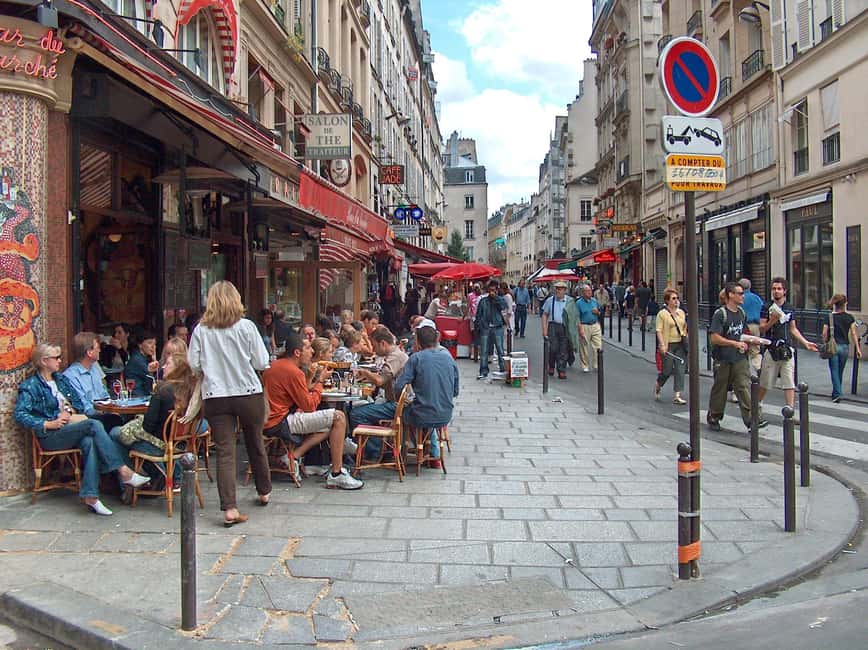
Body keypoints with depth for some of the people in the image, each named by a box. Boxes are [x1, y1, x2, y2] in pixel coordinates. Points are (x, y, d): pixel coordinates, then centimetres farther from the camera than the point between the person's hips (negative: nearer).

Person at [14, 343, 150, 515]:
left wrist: (69, 412, -3)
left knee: (89, 442, -32)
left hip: (70, 430, 5)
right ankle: (124, 472, -33)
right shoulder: (30, 386, 2)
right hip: (50, 436, -5)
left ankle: (90, 496, -39)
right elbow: (19, 414, -10)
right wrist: (48, 424, -18)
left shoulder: (61, 379, 21)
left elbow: (79, 403, 20)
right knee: (94, 424, -29)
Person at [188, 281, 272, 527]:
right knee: (255, 443, 18)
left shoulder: (201, 330, -3)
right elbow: (262, 363, -6)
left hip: (215, 397, 0)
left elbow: (194, 364, -1)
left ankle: (229, 508, -7)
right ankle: (264, 492, 36)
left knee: (225, 451, 1)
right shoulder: (246, 326, -7)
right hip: (249, 394, 0)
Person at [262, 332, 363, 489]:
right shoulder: (293, 371, -16)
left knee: (328, 427, 20)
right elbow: (309, 406, -12)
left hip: (269, 421, 10)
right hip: (280, 423, -10)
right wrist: (319, 384, 1)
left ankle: (293, 457, 8)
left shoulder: (275, 365, 14)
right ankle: (336, 475, -9)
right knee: (338, 417, -11)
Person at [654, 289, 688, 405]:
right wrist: (662, 345, -20)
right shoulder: (662, 314, -6)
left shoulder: (681, 312, 12)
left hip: (680, 345, 5)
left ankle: (677, 396, 1)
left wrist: (686, 340, 15)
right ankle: (657, 385, 31)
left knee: (680, 370, -2)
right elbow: (659, 330, -11)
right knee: (667, 370, 0)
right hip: (668, 345, -5)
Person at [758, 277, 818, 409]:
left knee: (789, 382, -1)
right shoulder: (767, 307, -2)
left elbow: (793, 329, 17)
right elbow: (761, 329, -4)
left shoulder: (790, 308, 10)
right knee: (765, 381, 6)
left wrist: (805, 342, 10)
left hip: (786, 350, 3)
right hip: (771, 349, -3)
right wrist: (772, 321, -21)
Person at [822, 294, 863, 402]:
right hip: (845, 346, 3)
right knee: (840, 372, 15)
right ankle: (835, 393, 24)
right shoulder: (849, 317, 1)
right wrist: (857, 349, 4)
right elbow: (853, 334, 0)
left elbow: (825, 334, -7)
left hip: (833, 347, -3)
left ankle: (837, 393, -13)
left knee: (834, 371, 0)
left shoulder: (830, 317, -6)